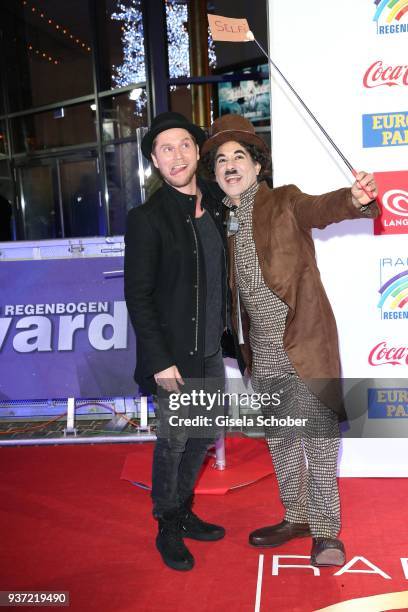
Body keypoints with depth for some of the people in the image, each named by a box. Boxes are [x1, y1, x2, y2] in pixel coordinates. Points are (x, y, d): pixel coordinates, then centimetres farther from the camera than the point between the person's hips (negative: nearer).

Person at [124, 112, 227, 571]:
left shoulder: (213, 206, 6)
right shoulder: (147, 219, -13)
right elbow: (137, 296, -14)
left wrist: (222, 326, 10)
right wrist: (160, 362, -17)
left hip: (210, 350, 7)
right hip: (175, 356, -7)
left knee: (205, 434, 18)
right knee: (174, 443, 6)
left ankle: (184, 511, 39)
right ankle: (168, 529, 28)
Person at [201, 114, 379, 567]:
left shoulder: (285, 202, -4)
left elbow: (321, 208, -25)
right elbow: (228, 290, 13)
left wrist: (354, 200, -46)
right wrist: (240, 346, 6)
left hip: (304, 342, -5)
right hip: (263, 352, 6)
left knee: (318, 435, -2)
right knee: (279, 439, 15)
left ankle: (325, 530, 14)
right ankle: (296, 517, 32)